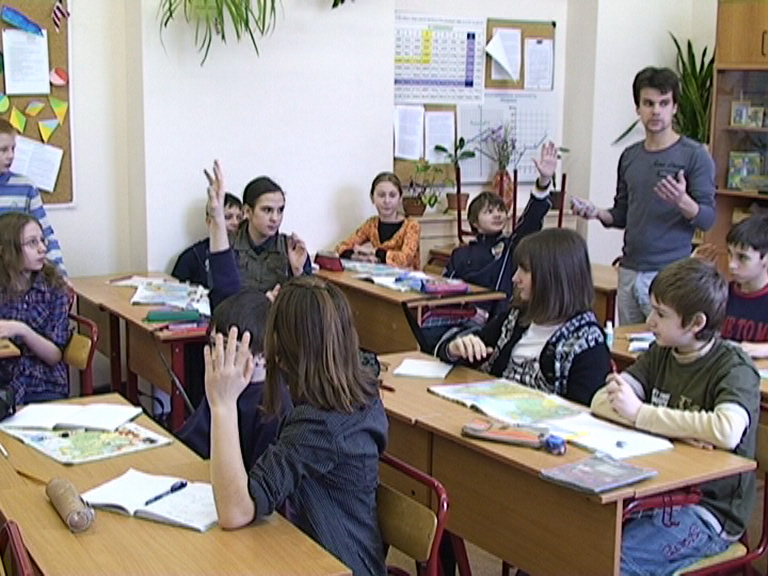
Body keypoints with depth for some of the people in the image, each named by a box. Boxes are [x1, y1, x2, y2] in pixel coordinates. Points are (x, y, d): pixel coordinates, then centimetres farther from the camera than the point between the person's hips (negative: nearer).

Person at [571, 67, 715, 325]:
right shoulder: (630, 156, 13)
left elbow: (707, 219, -8)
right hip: (629, 272, 5)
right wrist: (597, 213, 0)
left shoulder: (694, 155, -4)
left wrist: (683, 201, -27)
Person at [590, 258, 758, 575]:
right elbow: (601, 401, -5)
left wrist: (639, 413, -23)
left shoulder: (733, 368, -13)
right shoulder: (661, 354, 6)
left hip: (708, 512, -6)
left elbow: (727, 431, -34)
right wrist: (679, 428, -21)